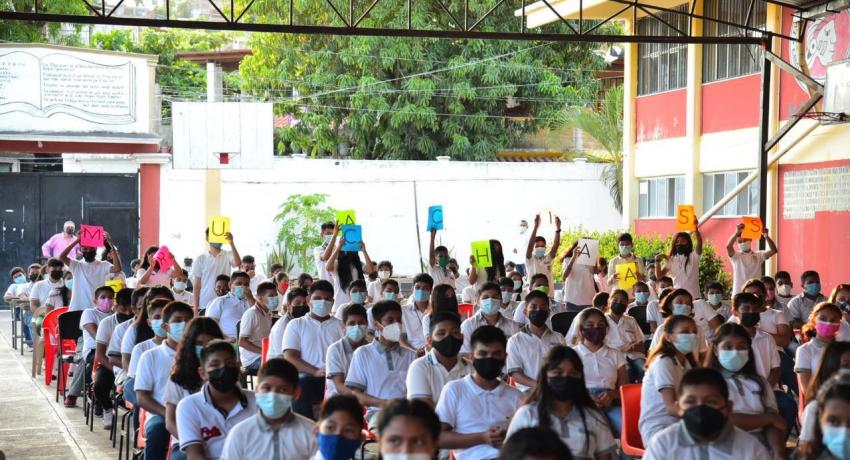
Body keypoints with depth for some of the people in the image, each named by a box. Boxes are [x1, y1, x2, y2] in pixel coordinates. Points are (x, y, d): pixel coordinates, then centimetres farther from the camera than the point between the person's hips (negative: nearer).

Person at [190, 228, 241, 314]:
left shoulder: (228, 256, 2)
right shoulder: (200, 259, 3)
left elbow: (237, 263, -22)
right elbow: (196, 285, 4)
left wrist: (231, 243, -30)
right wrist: (195, 308, -1)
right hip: (204, 306, 0)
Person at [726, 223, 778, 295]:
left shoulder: (758, 255, 7)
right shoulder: (736, 256, 1)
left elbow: (773, 250, -7)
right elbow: (728, 246, -20)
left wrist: (767, 237, -24)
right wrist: (736, 233, -37)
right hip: (739, 293, -2)